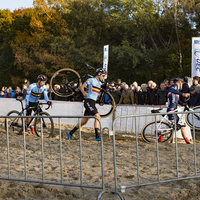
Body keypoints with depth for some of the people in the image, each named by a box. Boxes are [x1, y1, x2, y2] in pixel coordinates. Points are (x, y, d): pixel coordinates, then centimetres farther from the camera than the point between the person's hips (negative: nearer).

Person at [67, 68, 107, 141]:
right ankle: (97, 136, -17)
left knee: (84, 121, 12)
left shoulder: (100, 83, 20)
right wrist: (84, 92, -23)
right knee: (97, 117, -18)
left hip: (93, 103, 9)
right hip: (89, 101, -9)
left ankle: (71, 132, 24)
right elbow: (81, 87, -6)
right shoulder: (91, 80, -3)